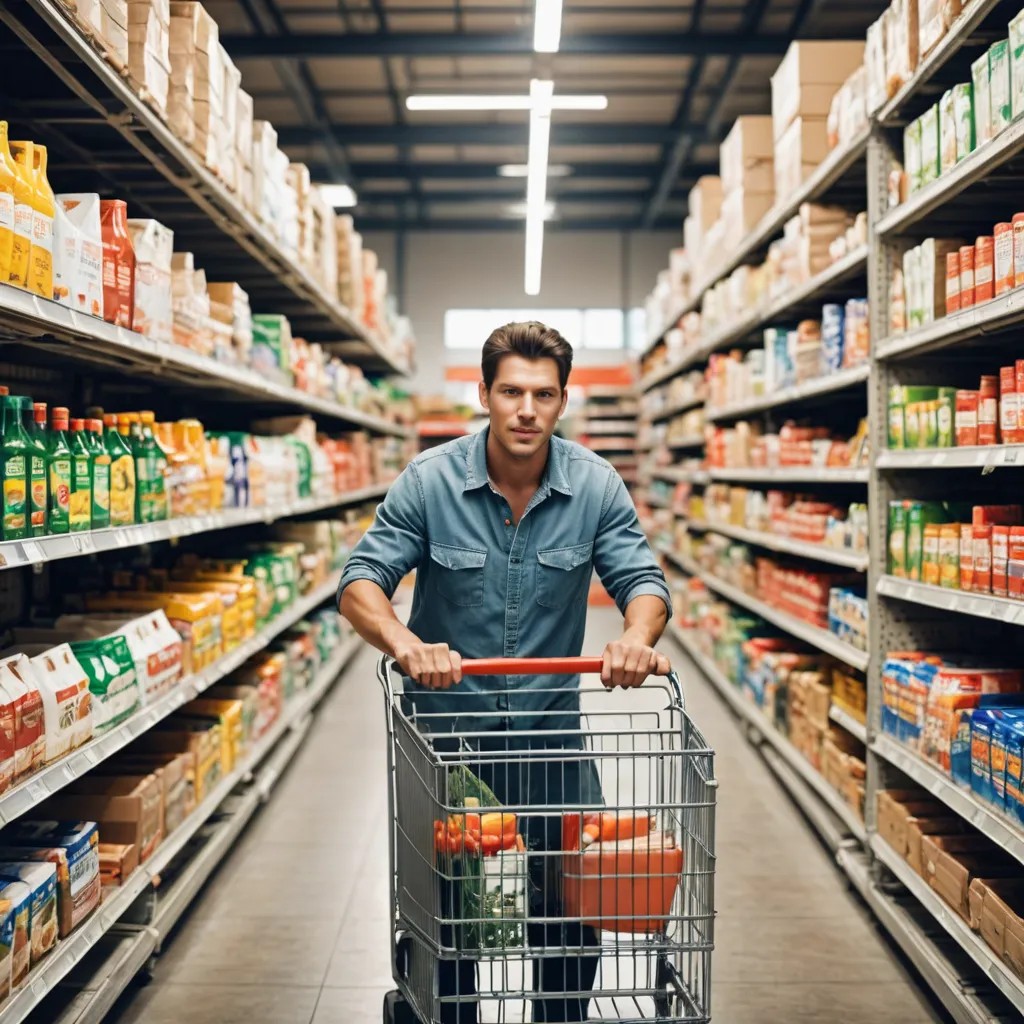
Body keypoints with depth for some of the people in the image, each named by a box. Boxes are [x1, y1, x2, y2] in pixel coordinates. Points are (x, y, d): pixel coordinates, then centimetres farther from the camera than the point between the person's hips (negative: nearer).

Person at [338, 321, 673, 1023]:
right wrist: (405, 642, -35)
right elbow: (361, 582, -14)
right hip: (447, 719, -1)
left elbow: (642, 579, -7)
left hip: (552, 720, 1)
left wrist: (637, 635, -32)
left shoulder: (596, 485, -6)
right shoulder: (430, 481, -11)